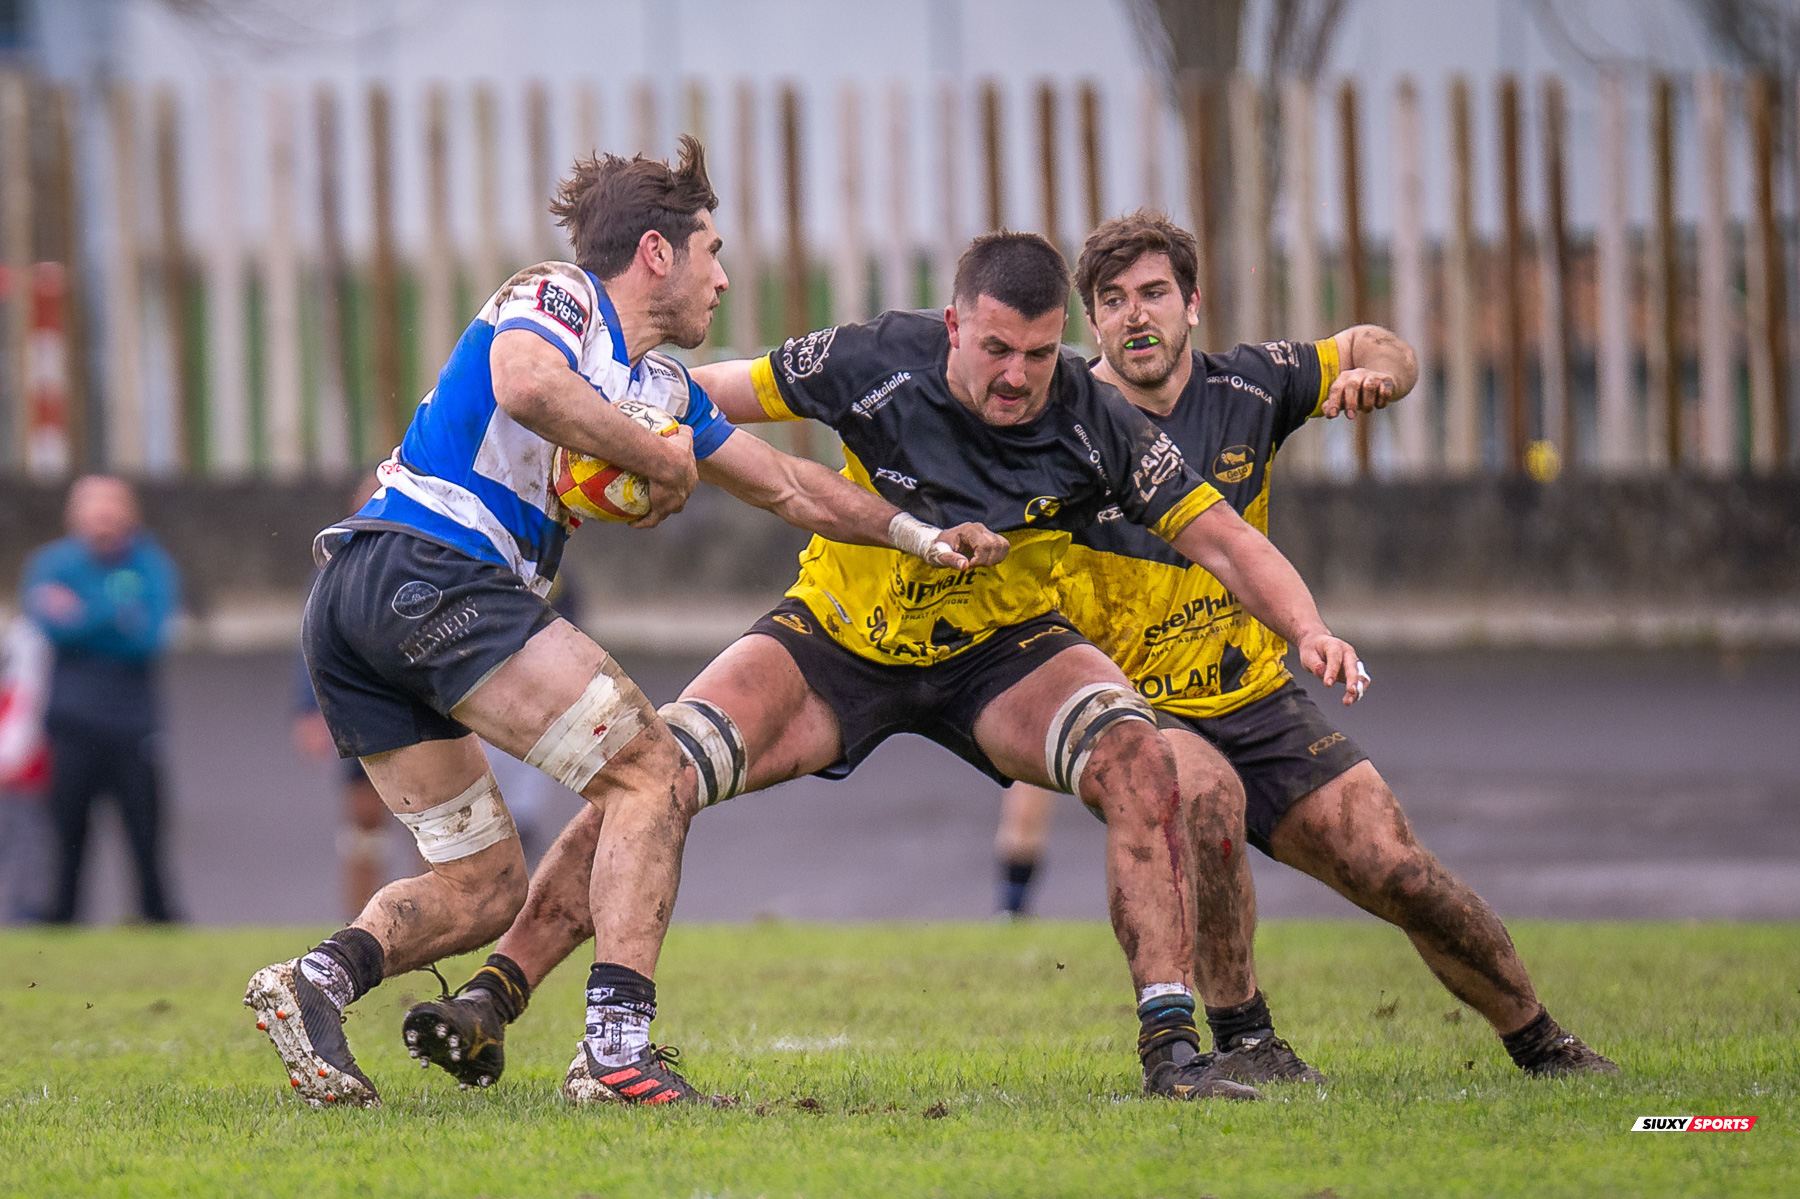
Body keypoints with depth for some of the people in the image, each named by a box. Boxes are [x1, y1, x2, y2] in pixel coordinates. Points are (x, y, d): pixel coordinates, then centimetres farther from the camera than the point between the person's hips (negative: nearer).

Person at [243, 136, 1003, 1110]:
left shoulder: (660, 390, 25)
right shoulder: (557, 299, 0)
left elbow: (784, 483, 36)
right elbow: (526, 382, -24)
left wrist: (920, 534, 32)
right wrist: (662, 459, -12)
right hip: (435, 573, -10)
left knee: (483, 888, 12)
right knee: (653, 773, -9)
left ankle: (321, 975, -13)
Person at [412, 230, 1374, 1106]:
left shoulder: (1096, 427, -21)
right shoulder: (877, 364, -23)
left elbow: (1222, 540, -15)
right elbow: (716, 393, -9)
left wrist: (1308, 628, -32)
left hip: (999, 651, 0)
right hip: (837, 637, 0)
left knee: (1138, 758, -27)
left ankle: (1170, 1046, -21)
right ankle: (491, 1003, -11)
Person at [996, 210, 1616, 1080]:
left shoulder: (1247, 389, -2)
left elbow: (1379, 349, 16)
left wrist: (1375, 372, -10)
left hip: (1260, 703, 3)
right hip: (1138, 715, -3)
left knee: (1397, 870, -9)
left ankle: (1538, 1043, 13)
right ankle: (1241, 1036, -21)